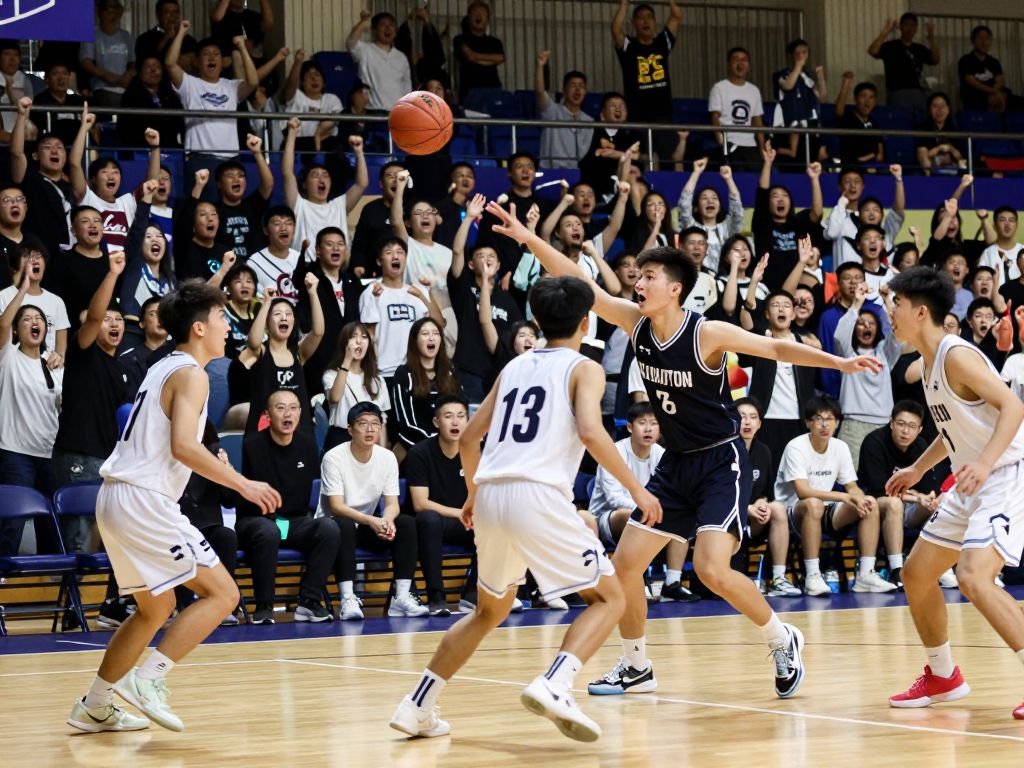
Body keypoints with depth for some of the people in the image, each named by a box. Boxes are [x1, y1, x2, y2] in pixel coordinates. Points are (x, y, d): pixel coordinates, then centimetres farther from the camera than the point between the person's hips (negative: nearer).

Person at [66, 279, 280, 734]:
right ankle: (148, 680, -13)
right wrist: (243, 485, -19)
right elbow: (183, 446, -22)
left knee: (155, 609, 21)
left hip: (116, 496, 10)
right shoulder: (191, 374, -9)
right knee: (221, 593, -6)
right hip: (145, 499, -10)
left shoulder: (163, 368, 19)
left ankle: (94, 707, 23)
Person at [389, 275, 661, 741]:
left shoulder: (514, 367, 22)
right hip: (538, 496, -6)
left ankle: (417, 708, 21)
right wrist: (637, 490, -7)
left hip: (491, 495, 6)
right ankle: (554, 686, -18)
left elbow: (468, 439, 23)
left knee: (491, 611, 25)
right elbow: (590, 432, -13)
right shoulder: (584, 369, 5)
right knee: (608, 597, 5)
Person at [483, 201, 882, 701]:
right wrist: (528, 238, -13)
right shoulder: (635, 321, -3)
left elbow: (776, 348, -15)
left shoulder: (708, 334, -19)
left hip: (721, 462, -7)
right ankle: (636, 667, 20)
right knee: (626, 562, 3)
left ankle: (783, 642, 2)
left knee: (712, 569, -21)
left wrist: (838, 362, -27)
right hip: (675, 463, 7)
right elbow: (577, 283, -4)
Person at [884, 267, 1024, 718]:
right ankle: (943, 677, 30)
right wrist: (919, 469, 28)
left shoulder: (956, 356, -18)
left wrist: (985, 461, -39)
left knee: (973, 577, -26)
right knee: (916, 574, 14)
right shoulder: (927, 364, 11)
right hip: (969, 484, 10)